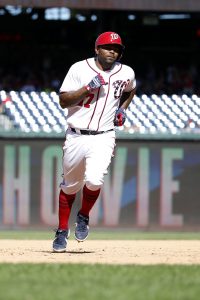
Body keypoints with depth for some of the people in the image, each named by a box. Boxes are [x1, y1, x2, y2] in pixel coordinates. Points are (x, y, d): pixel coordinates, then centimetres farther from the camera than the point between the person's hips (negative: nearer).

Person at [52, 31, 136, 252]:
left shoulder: (126, 73, 3)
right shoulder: (79, 69, -5)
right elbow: (63, 101, -9)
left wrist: (122, 109, 9)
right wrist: (88, 88, -19)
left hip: (103, 137, 0)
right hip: (76, 136, 0)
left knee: (94, 180, -23)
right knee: (70, 186, 11)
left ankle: (84, 217, 6)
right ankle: (62, 231, 30)